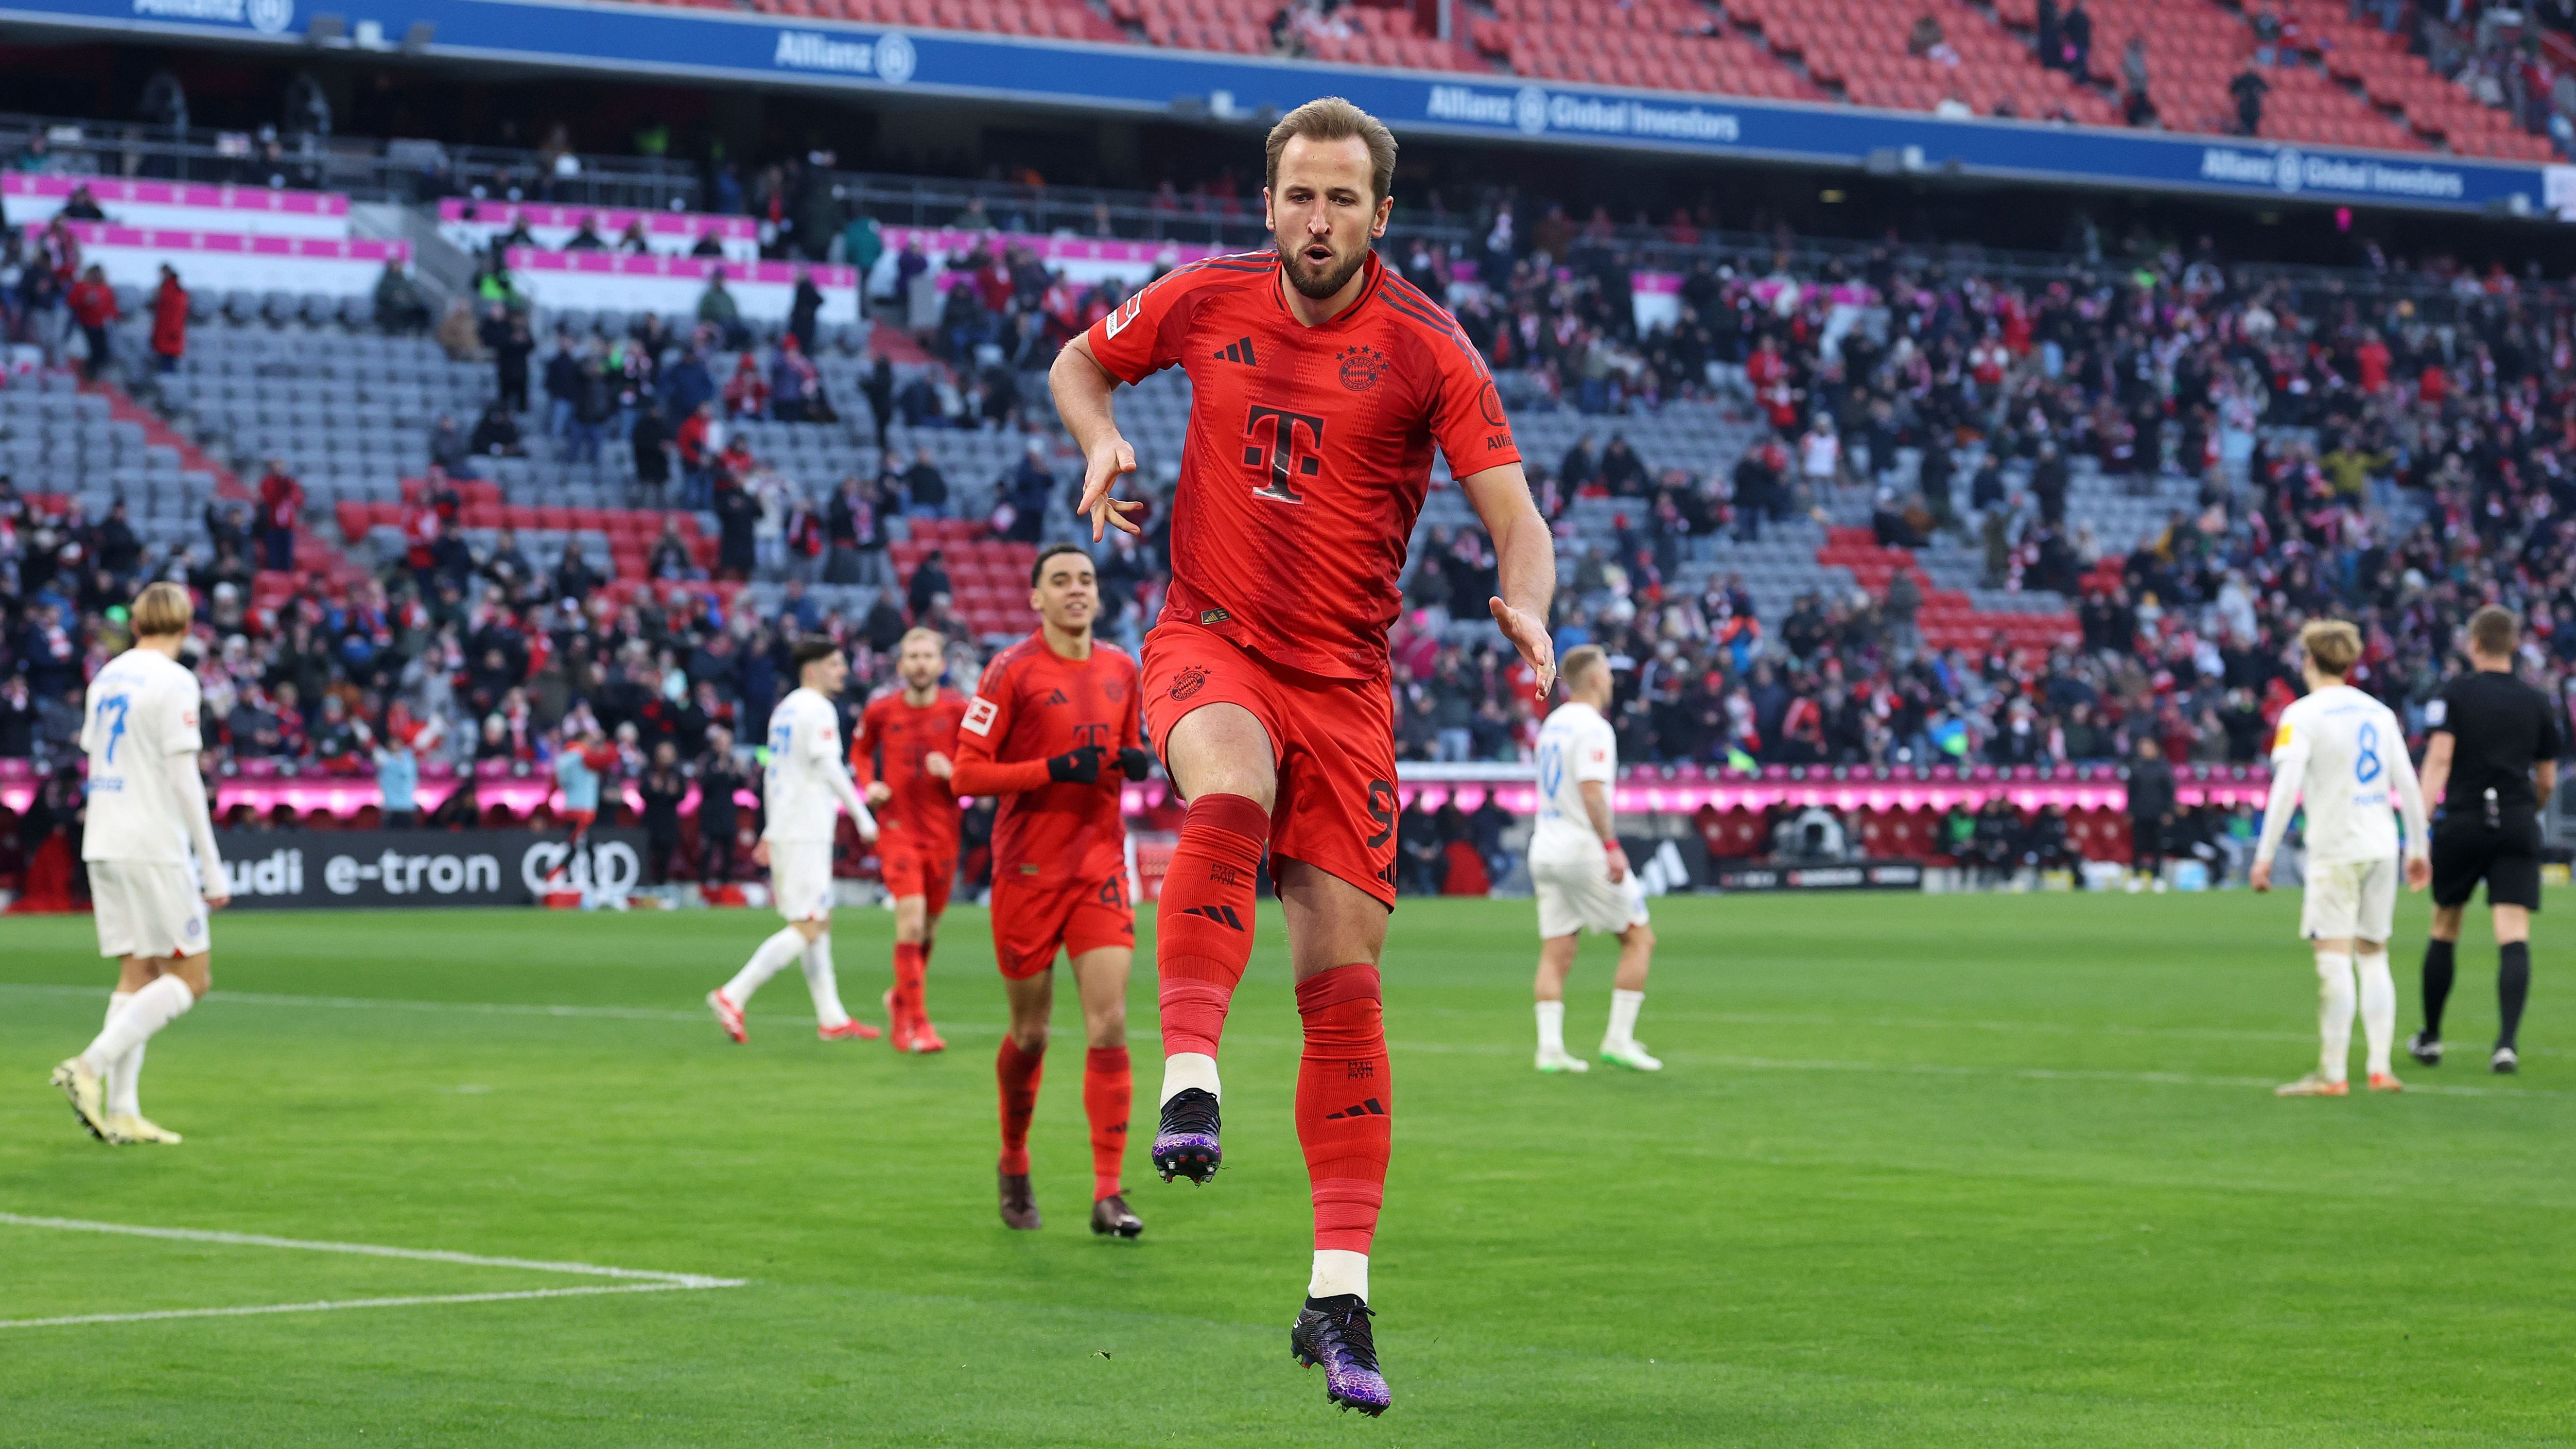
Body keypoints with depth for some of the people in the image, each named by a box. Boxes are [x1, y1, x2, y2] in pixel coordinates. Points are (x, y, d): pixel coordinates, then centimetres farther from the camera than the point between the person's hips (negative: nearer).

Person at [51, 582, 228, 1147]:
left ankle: (121, 1110, 5)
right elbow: (184, 780, -14)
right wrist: (213, 871, -12)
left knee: (138, 973, 11)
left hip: (104, 845, 8)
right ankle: (91, 1066, -14)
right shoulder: (174, 682, -11)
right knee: (191, 976, -2)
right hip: (153, 847, -8)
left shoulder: (107, 677, 13)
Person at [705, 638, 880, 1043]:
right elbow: (829, 768, -17)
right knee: (806, 929, -10)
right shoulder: (819, 710, -10)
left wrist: (771, 831, 24)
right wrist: (863, 817, -12)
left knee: (820, 922, 14)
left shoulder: (784, 709, 17)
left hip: (784, 829, 10)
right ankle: (733, 996, -17)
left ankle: (832, 1017, 15)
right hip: (806, 834, -10)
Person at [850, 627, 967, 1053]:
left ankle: (900, 999, 39)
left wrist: (953, 772, -21)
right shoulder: (881, 710, -1)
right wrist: (869, 785, 0)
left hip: (942, 833, 2)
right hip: (898, 828, -2)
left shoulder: (959, 711, -4)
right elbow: (861, 750, 18)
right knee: (911, 923, -16)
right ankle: (916, 1022, -9)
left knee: (928, 931, 12)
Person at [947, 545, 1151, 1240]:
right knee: (1030, 1034, 7)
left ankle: (1108, 1195, -10)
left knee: (1109, 1026, -10)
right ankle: (1014, 1169, 31)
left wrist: (1136, 762, -1)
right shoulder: (1013, 671, -7)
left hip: (1101, 869, 3)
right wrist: (1054, 770, -20)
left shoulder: (1121, 670, 9)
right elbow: (965, 773, -10)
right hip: (1028, 872, -3)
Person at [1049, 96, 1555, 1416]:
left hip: (1344, 677, 0)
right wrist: (1102, 443, -3)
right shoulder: (1206, 301, 1)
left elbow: (1516, 517, -9)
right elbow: (1078, 362, 19)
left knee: (1343, 977, -4)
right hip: (1208, 642, 0)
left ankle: (1339, 1295, 2)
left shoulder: (1426, 350, -6)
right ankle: (1190, 1079, -40)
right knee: (1231, 786, -37)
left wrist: (1527, 608, -31)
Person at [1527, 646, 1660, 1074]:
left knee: (1556, 954, 5)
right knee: (1640, 939, 2)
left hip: (1545, 848, 8)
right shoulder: (1593, 727, -11)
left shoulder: (1552, 725, 16)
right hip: (1584, 850, -8)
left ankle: (1550, 1046, -5)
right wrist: (1611, 846, -23)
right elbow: (1591, 793, -22)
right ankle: (1618, 1038, -2)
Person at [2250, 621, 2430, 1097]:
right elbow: (2408, 785, 12)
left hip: (2334, 849, -6)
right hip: (2381, 845, 6)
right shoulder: (2379, 713, 12)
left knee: (2334, 959, -7)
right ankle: (2380, 1068, 8)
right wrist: (2418, 849, 19)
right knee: (2373, 956, 12)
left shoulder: (2303, 714, -5)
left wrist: (2265, 855, -13)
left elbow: (2286, 787, -14)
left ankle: (2332, 1073, -10)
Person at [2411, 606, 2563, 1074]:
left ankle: (2430, 1039, 24)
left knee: (2444, 930, 14)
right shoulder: (2536, 702, 9)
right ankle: (2508, 1040, -22)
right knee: (2514, 938, -6)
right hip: (2518, 826, 1)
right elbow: (2547, 781, 14)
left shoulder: (2454, 695, 0)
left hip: (2462, 824, -1)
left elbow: (2438, 759, -12)